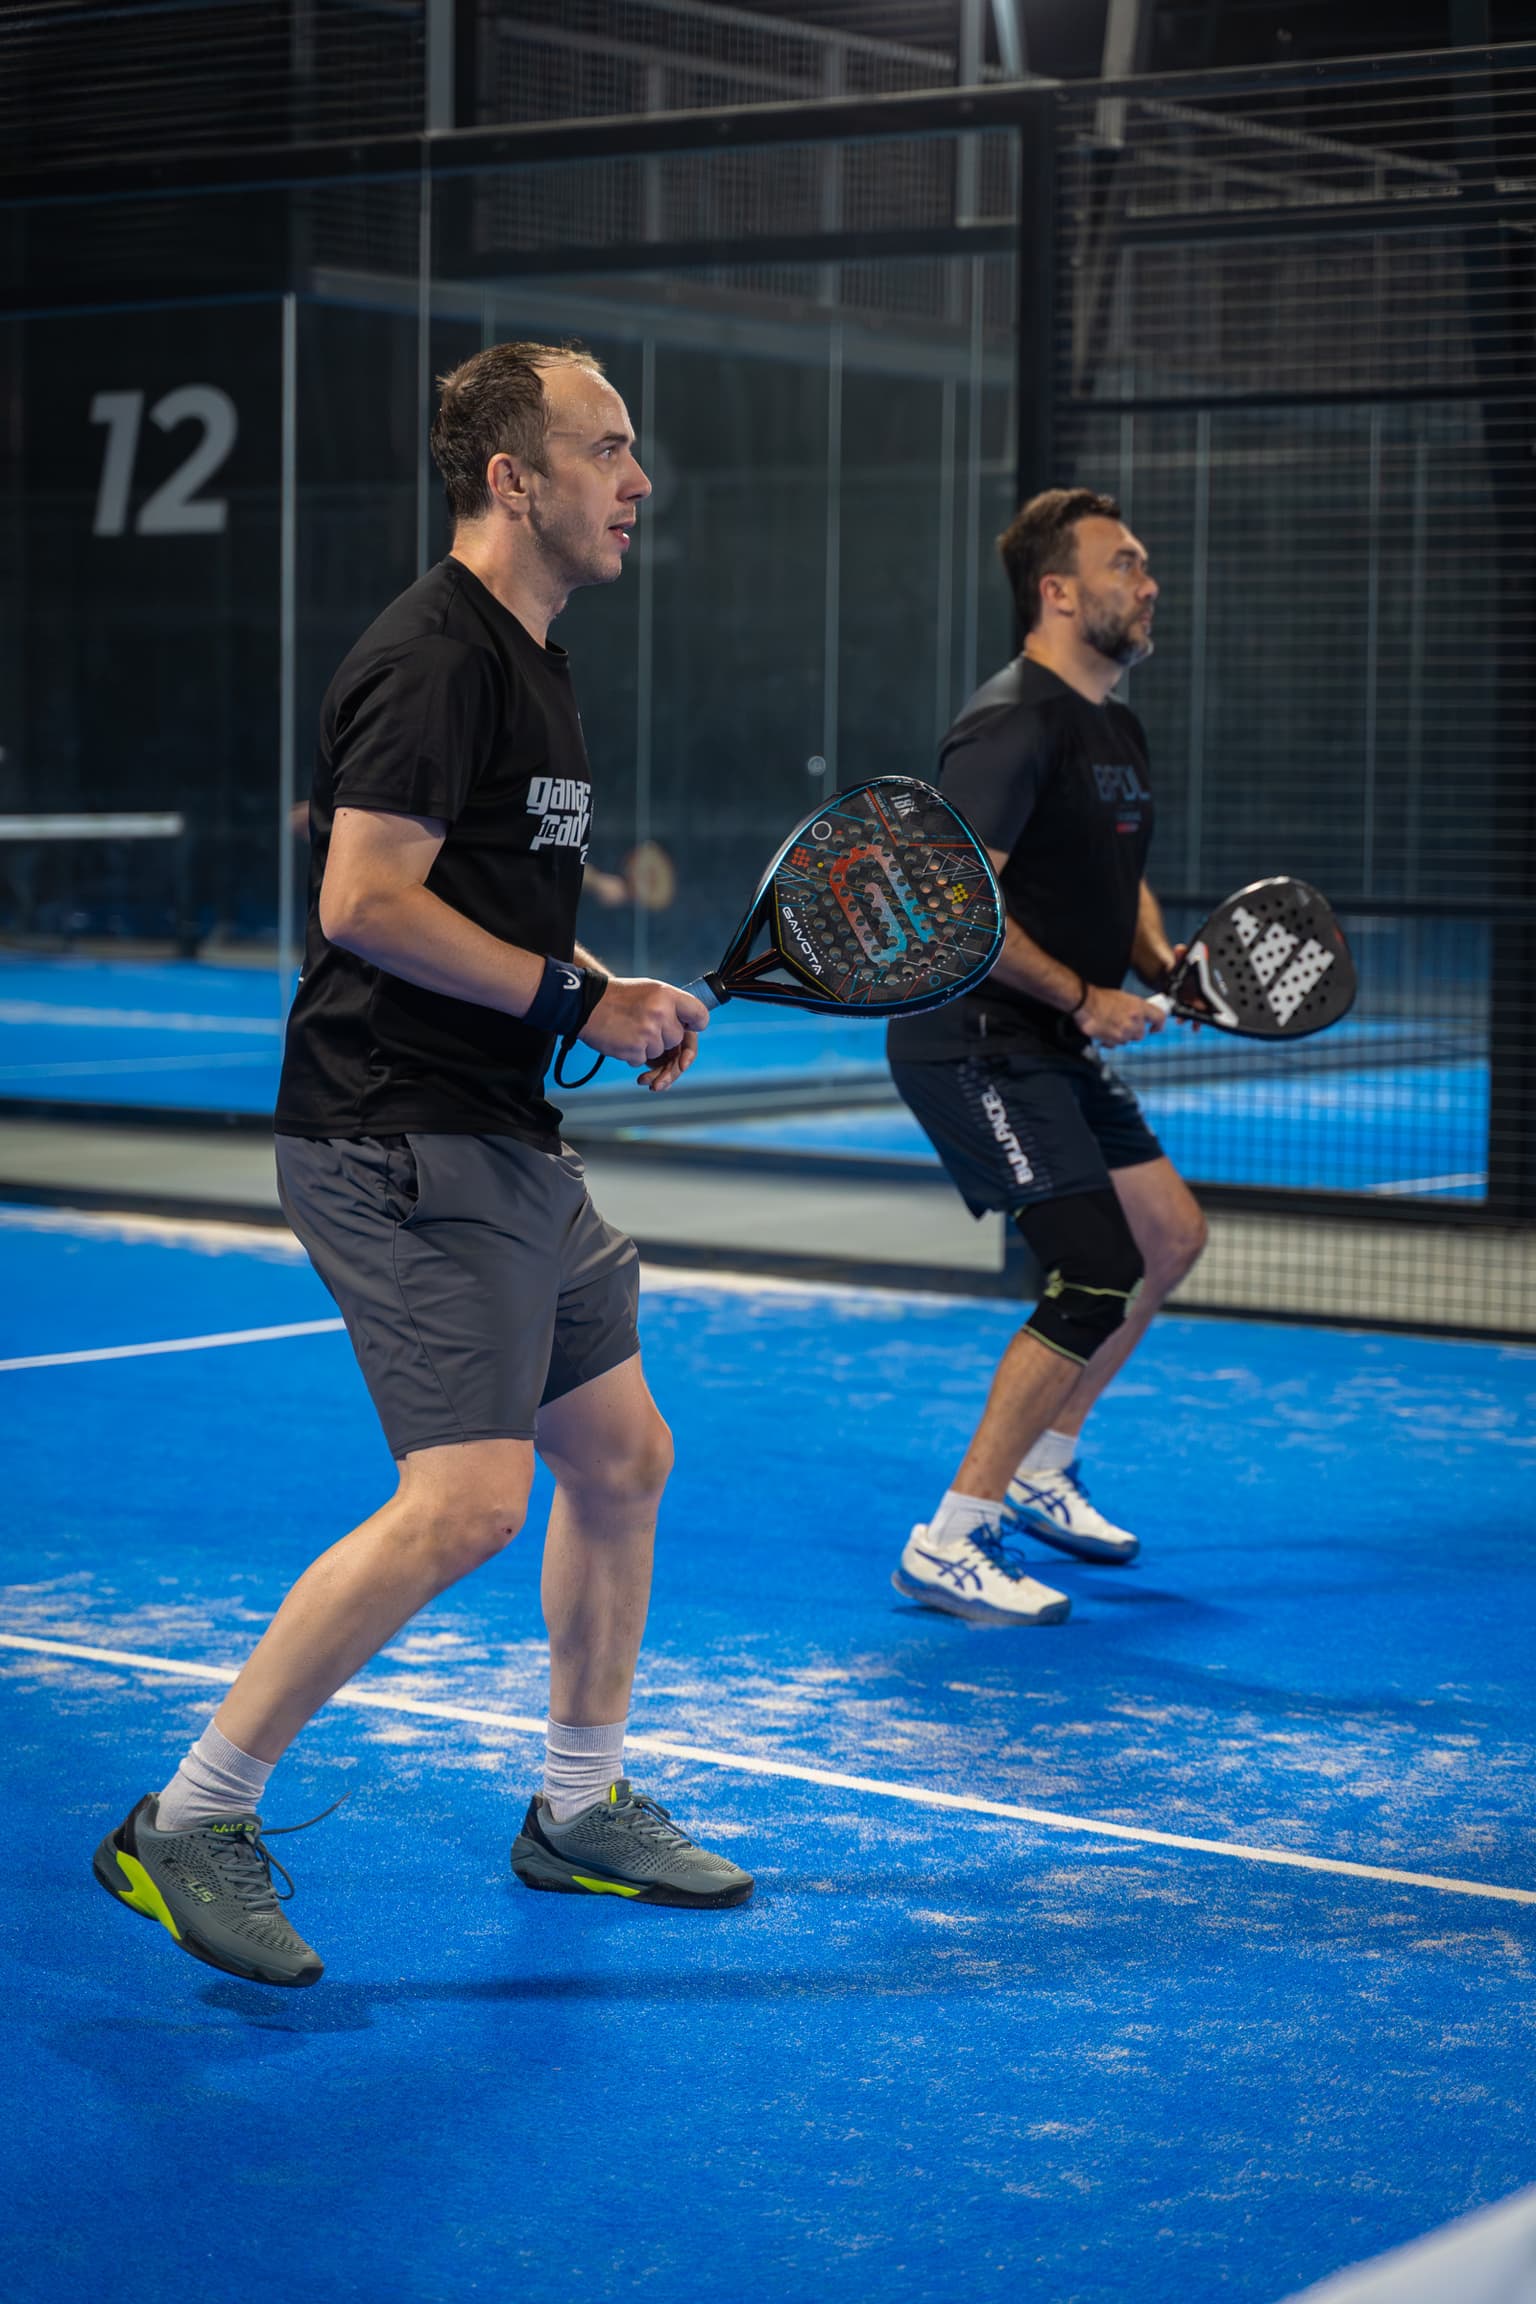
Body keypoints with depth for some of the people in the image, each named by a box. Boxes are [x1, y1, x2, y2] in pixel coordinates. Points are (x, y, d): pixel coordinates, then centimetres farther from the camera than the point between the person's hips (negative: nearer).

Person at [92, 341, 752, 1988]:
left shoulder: (527, 663, 17)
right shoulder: (432, 658, -15)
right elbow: (366, 901, -22)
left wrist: (615, 1001, 10)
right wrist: (573, 999, -17)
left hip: (502, 1142, 11)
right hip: (400, 1144, -11)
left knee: (621, 1452, 16)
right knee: (463, 1505, -17)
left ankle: (580, 1807, 30)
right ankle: (191, 1823, -7)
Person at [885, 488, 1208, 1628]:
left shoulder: (1117, 731, 14)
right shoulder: (1016, 724, -18)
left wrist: (1167, 963, 7)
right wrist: (1085, 996, -22)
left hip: (1051, 1046, 11)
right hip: (972, 1044, -11)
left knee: (1172, 1233, 17)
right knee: (1098, 1277, -15)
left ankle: (1042, 1470, 31)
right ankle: (947, 1545, -8)